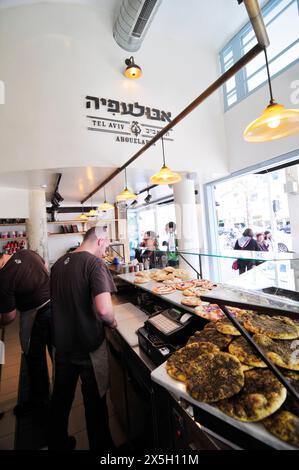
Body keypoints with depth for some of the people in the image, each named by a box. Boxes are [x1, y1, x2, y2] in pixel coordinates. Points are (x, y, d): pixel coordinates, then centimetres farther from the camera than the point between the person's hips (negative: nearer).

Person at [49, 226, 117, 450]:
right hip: (89, 346, -6)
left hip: (62, 343, 6)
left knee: (61, 396, 25)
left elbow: (58, 300, 13)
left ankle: (57, 443, 46)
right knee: (95, 400, 15)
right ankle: (101, 445, 36)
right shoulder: (95, 263, -21)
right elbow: (104, 310, -31)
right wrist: (112, 322, -10)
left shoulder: (59, 262, 2)